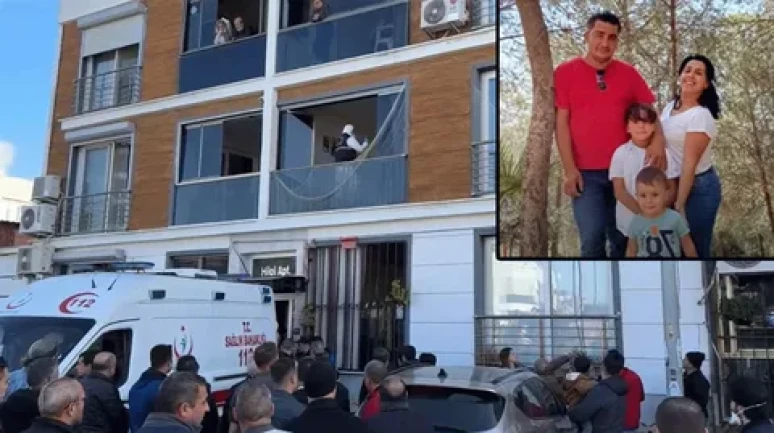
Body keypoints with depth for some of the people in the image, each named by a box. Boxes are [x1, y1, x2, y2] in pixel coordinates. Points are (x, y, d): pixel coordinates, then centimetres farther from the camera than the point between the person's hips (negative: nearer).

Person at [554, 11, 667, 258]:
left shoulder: (628, 73, 6)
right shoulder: (565, 72, -1)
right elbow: (561, 123, -4)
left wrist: (658, 140, -15)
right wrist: (569, 169, -9)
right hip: (586, 173, -3)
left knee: (622, 237, 12)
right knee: (592, 238, -7)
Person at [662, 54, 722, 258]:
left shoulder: (701, 116, -20)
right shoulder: (670, 106, 5)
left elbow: (690, 163, -21)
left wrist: (679, 204, -20)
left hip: (697, 188, -8)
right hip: (672, 184, 8)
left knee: (694, 248, 6)